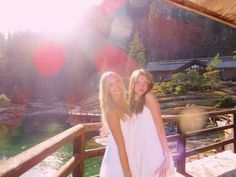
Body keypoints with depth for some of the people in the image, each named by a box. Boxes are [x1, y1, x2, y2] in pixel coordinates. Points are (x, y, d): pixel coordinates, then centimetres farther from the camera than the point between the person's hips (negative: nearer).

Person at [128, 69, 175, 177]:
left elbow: (160, 126, -15)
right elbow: (135, 130, 12)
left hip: (155, 152, -7)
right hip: (143, 154, 7)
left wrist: (165, 154, -19)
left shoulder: (149, 97, -11)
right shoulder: (134, 101, 9)